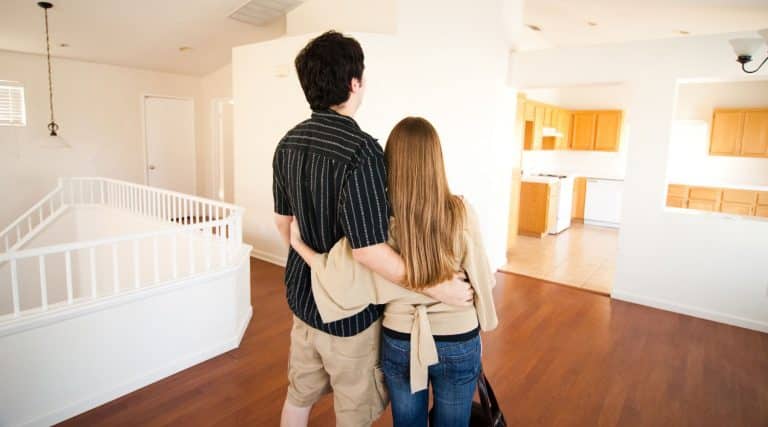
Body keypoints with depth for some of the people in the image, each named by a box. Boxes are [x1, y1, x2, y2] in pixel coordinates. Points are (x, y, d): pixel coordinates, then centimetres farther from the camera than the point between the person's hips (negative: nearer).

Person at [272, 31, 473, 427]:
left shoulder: (288, 143, -1)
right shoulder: (361, 151, -26)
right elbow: (367, 250, -28)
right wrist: (438, 288, -19)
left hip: (303, 295, 7)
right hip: (348, 308, -7)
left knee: (298, 394, 26)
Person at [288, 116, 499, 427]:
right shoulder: (461, 212, -17)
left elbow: (339, 279, -18)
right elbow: (480, 278, -9)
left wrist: (298, 244, -4)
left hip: (399, 342, 1)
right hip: (458, 343, 0)